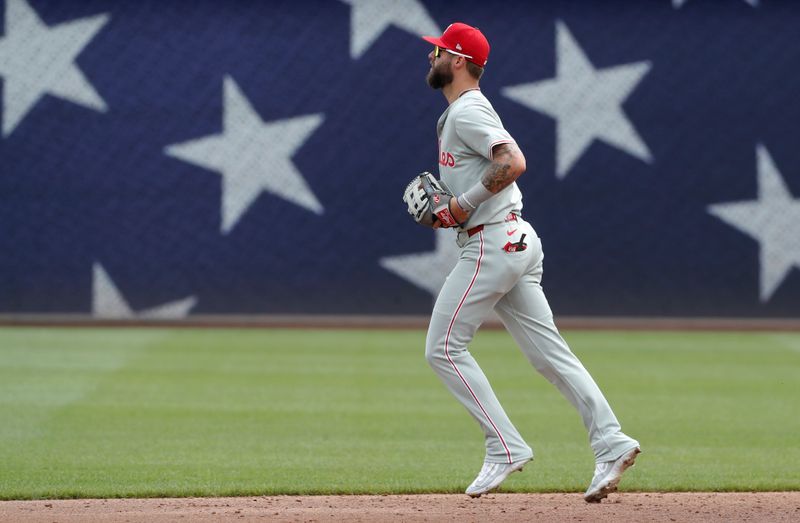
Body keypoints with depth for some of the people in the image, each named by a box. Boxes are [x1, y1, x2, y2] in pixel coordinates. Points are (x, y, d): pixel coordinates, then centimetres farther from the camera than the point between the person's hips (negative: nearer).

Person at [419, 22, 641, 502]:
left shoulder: (468, 112, -12)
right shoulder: (456, 114, 21)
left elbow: (513, 161, -26)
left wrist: (465, 204, -18)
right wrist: (448, 209, 10)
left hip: (492, 243, -10)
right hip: (515, 241, 10)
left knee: (444, 348, -4)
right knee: (549, 353, 4)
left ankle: (507, 448, -6)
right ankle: (611, 443, -4)